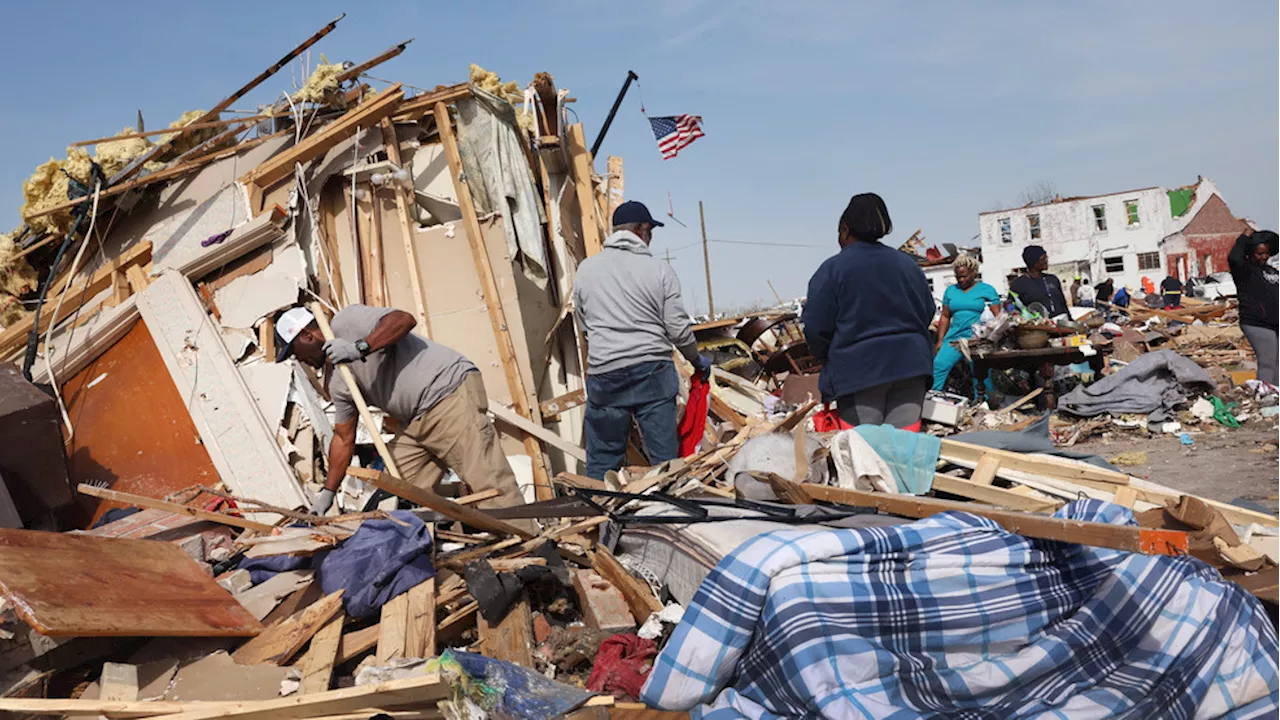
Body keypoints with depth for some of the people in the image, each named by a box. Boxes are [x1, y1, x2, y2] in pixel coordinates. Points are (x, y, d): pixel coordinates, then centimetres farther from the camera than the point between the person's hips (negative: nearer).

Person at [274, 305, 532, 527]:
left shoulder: (345, 322, -3)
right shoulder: (338, 385, 20)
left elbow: (404, 320, -17)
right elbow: (344, 439, 25)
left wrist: (360, 347, -24)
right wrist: (327, 492, 23)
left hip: (451, 390, -10)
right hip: (416, 421, 10)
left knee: (487, 481, -16)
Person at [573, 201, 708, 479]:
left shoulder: (586, 268, 6)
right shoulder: (659, 269, -2)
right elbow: (678, 328, -2)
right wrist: (697, 360, 16)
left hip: (604, 373, 2)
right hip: (652, 371, -1)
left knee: (602, 459, 9)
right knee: (665, 456, 6)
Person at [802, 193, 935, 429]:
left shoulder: (833, 268, -5)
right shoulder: (907, 263, 12)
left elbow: (816, 327, -6)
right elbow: (928, 312, 15)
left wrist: (826, 357, 12)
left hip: (858, 370, -4)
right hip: (910, 365, 5)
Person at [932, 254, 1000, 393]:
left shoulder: (987, 290, 7)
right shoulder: (950, 290, 18)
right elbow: (945, 317, 18)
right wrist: (940, 340, 10)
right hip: (954, 338, 3)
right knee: (938, 365, -13)